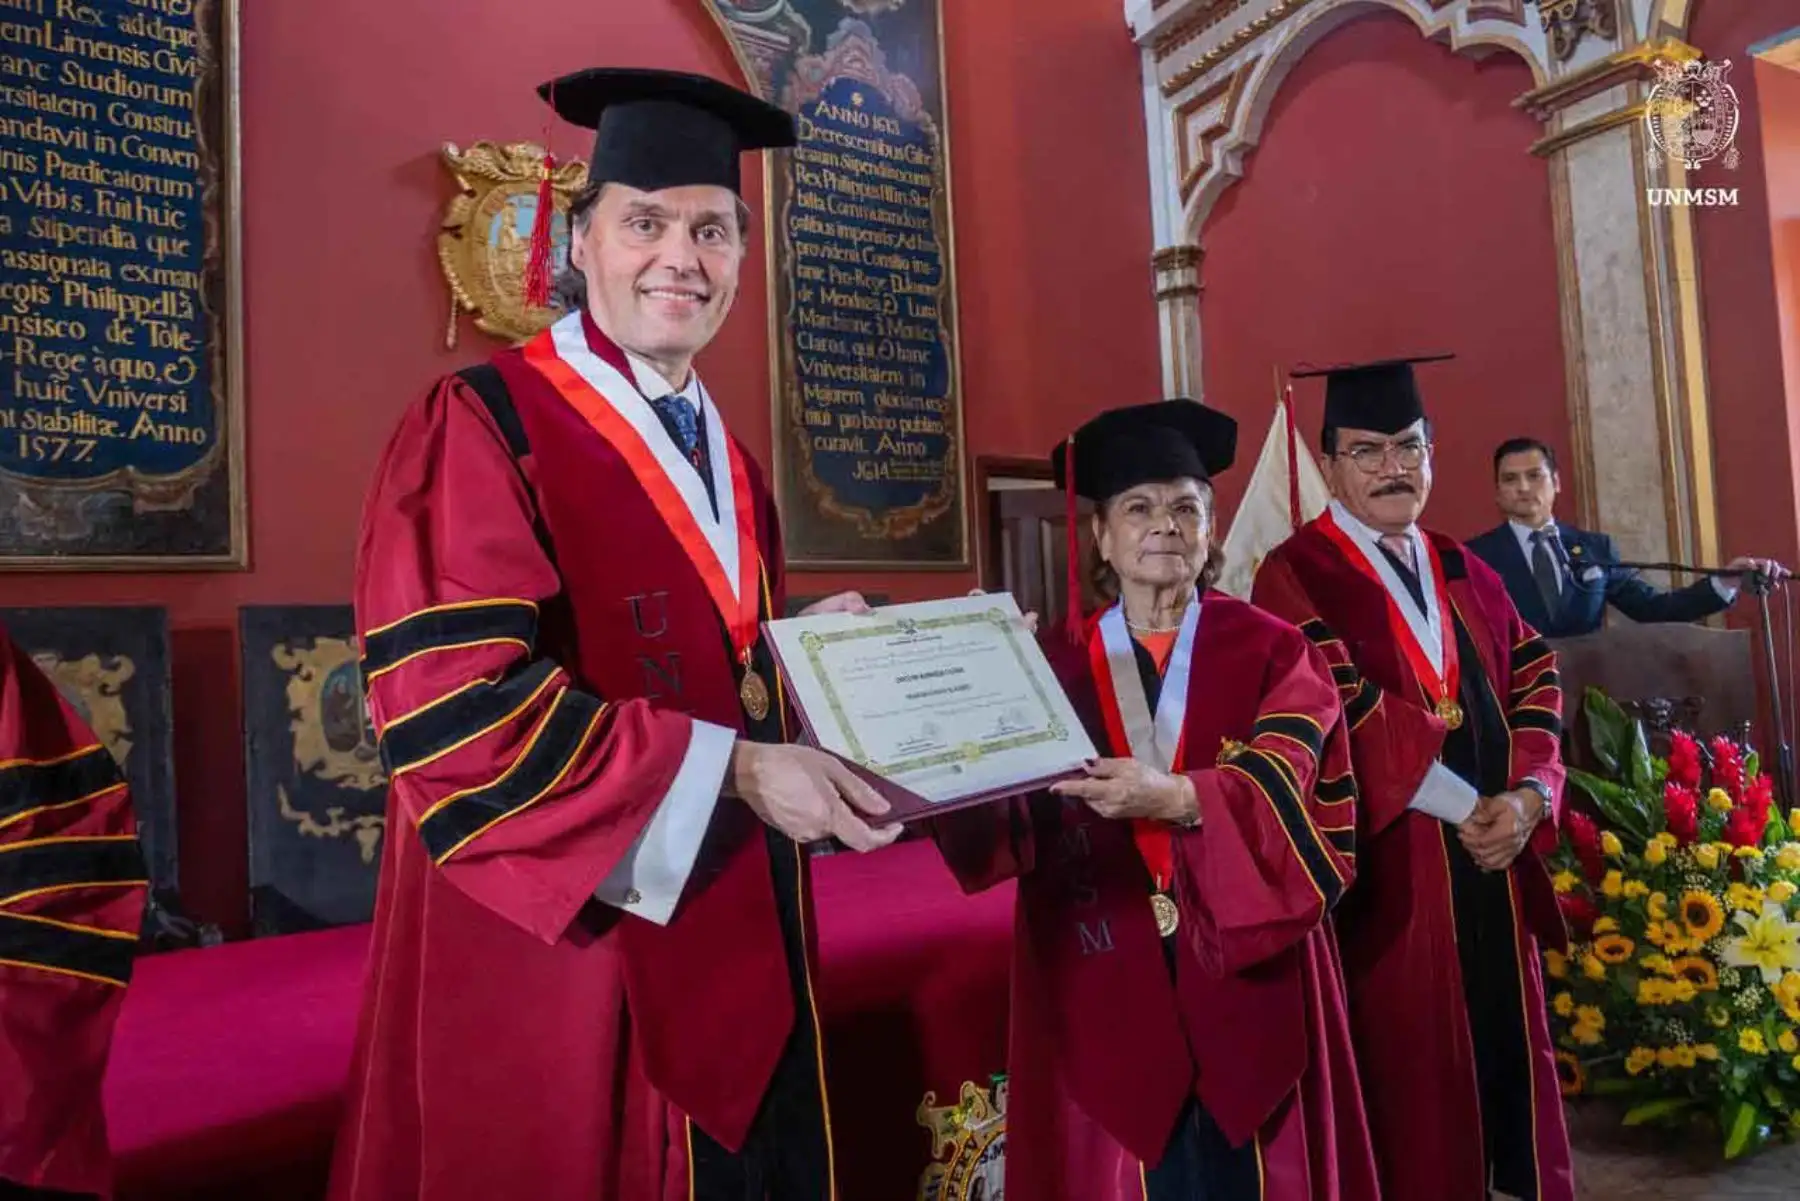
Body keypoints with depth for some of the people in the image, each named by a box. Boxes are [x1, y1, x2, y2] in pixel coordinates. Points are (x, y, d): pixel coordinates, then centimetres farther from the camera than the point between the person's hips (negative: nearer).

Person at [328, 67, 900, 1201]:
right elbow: (450, 711, -22)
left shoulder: (731, 463, 12)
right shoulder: (481, 428, -11)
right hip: (562, 956, -7)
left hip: (735, 940, 8)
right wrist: (729, 767, -24)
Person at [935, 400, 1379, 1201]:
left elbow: (1282, 777, -15)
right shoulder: (1055, 664, 4)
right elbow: (1006, 825, -7)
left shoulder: (1271, 650, 2)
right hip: (1101, 983, 1)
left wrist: (1177, 796, -33)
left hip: (1246, 978, 0)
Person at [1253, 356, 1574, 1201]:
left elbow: (1535, 681, 8)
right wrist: (1466, 805, -16)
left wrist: (1528, 793, -9)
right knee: (1415, 1074, 3)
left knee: (1506, 1050, 15)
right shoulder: (1295, 576, -7)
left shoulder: (1466, 574, 14)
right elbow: (1342, 710, -18)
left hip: (1497, 855, 6)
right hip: (1391, 869, -6)